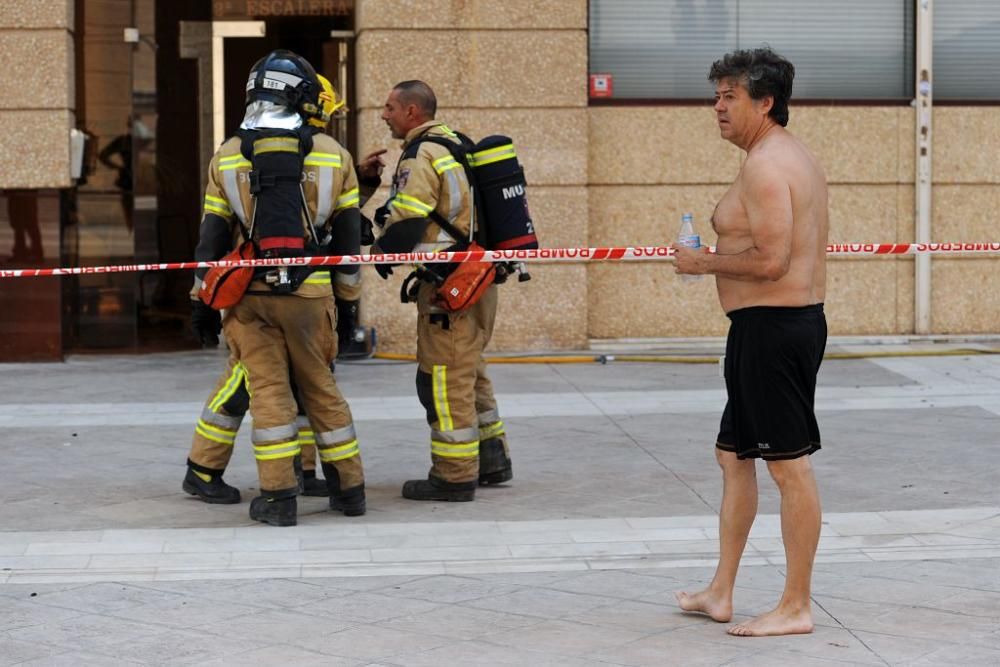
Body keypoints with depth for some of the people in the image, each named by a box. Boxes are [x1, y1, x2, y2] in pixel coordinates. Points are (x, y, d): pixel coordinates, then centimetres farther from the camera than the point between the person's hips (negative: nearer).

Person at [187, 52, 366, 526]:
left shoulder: (227, 157, 3)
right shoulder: (332, 155, 3)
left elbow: (212, 238, 5)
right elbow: (347, 234, 7)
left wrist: (203, 302, 12)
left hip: (250, 293, -1)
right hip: (311, 293, 1)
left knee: (268, 390, 2)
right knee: (321, 388, 12)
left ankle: (279, 496, -1)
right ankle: (349, 487, 18)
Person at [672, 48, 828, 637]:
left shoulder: (766, 164, -16)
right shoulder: (799, 157, 17)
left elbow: (771, 260, -24)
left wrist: (704, 262, -11)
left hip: (770, 326, -11)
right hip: (801, 318, 11)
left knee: (791, 466, -4)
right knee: (735, 455, 17)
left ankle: (797, 608, 4)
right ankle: (721, 593, 26)